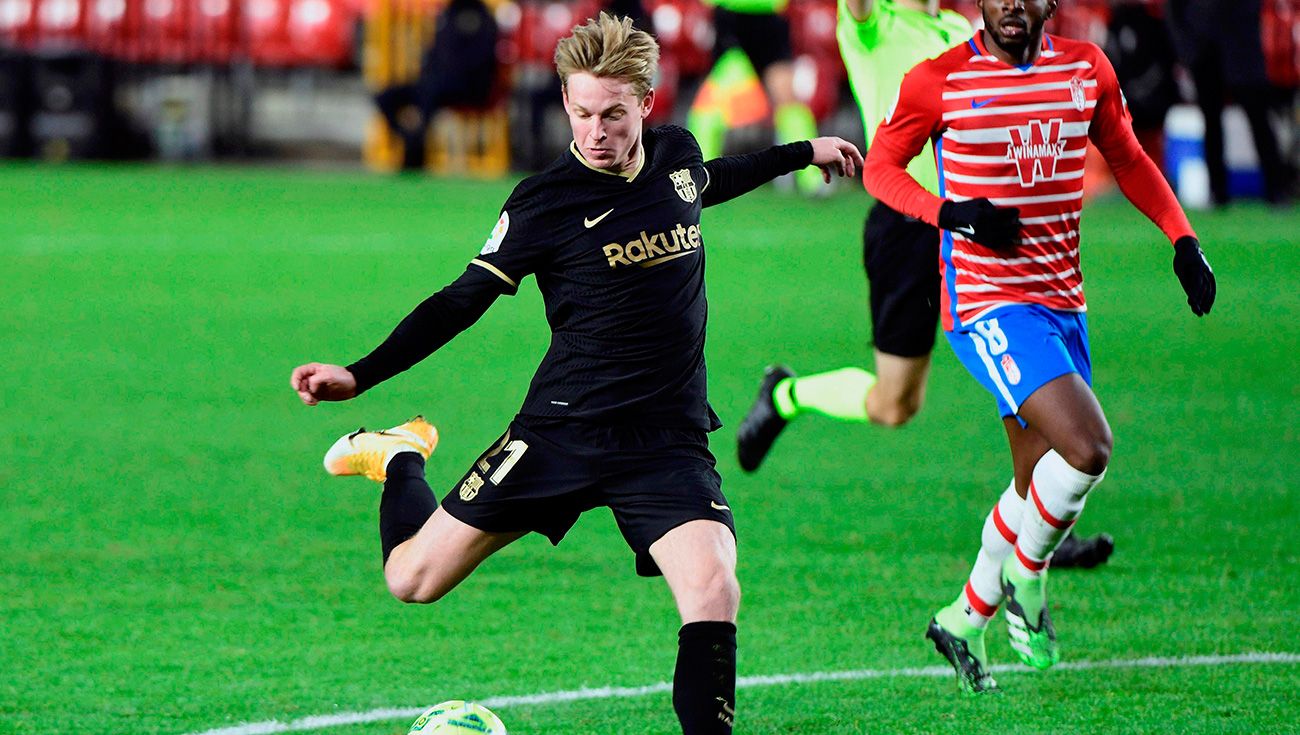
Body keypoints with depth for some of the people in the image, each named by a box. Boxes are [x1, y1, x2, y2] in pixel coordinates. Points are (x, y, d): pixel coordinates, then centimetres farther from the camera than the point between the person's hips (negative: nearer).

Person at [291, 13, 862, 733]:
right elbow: (462, 300, -4)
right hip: (561, 430, -2)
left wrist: (801, 153, 39)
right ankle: (402, 460, 35)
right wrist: (358, 375, -14)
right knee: (412, 579, 3)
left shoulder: (678, 155, 2)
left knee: (713, 591, -24)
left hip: (669, 442, 2)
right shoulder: (545, 202, -11)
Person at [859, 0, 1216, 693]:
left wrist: (1183, 239, 8)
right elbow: (880, 167, 2)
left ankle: (964, 620, 31)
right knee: (1087, 448, -22)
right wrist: (950, 212, -16)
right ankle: (1026, 578, 3)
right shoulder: (938, 80, -8)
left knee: (1040, 485, 11)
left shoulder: (1086, 69, 5)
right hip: (987, 303, -6)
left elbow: (1127, 158, 19)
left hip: (1063, 302, 6)